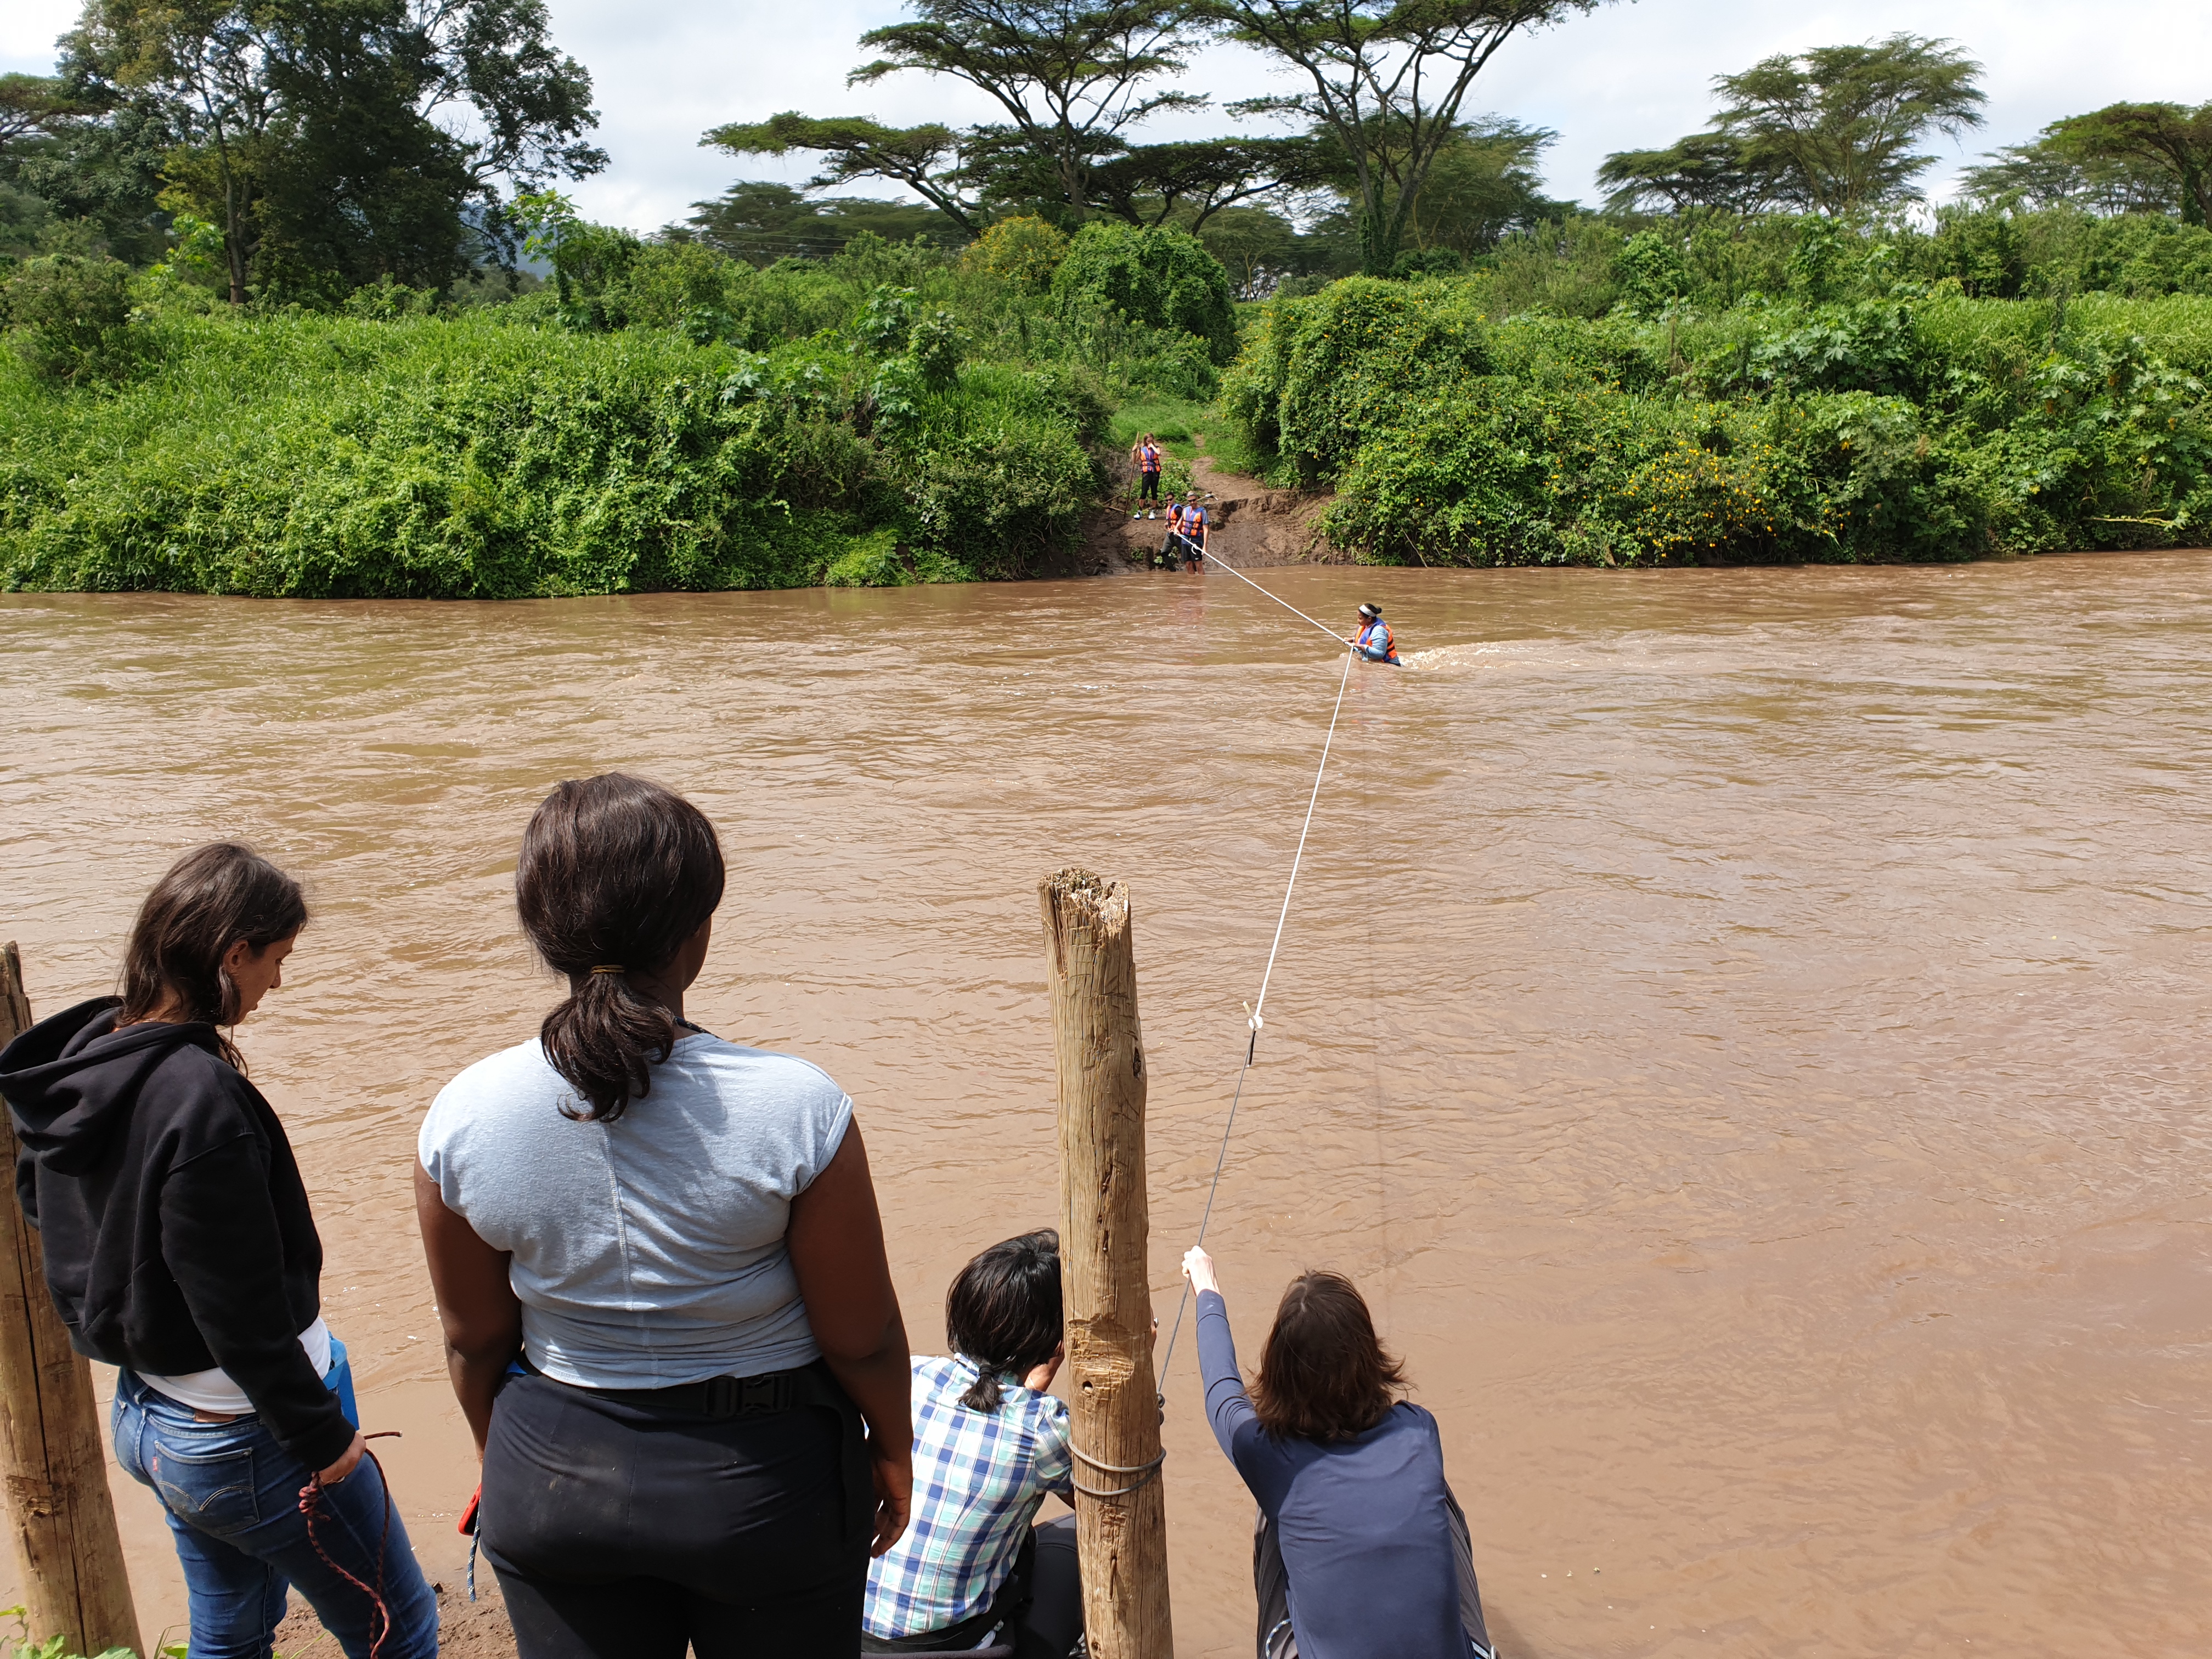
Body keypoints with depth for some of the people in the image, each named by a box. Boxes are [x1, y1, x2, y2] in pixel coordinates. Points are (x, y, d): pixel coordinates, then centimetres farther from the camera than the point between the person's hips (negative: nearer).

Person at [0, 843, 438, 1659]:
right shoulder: (201, 1098, -28)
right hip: (250, 1438, -9)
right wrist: (324, 1437, -14)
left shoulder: (83, 1059, -1)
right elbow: (241, 1314, -25)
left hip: (145, 1411, 9)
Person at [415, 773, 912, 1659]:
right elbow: (862, 1336, -13)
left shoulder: (461, 1116, -15)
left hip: (553, 1476, 2)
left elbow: (474, 1339, -1)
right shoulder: (796, 1107, -24)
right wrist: (892, 1446, 7)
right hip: (764, 1472, -2)